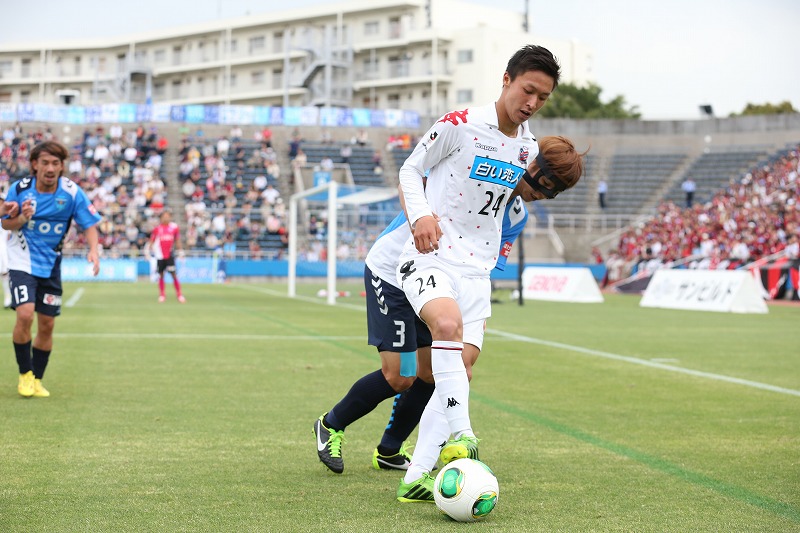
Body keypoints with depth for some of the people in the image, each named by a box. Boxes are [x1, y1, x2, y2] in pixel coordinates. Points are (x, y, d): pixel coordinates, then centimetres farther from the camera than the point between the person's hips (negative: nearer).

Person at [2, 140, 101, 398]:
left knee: (46, 326, 5)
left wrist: (93, 249, -24)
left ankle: (36, 380, 22)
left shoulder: (72, 192, -10)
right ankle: (24, 374, -2)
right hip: (22, 262, -2)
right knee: (25, 315, -21)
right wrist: (22, 218, -22)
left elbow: (90, 224, -5)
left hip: (51, 265, 2)